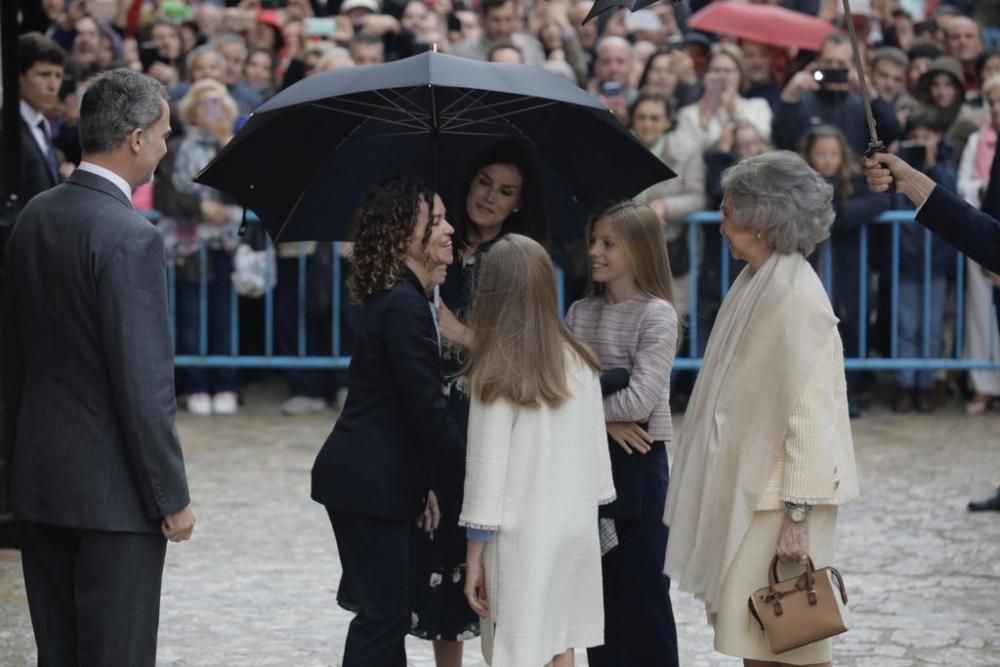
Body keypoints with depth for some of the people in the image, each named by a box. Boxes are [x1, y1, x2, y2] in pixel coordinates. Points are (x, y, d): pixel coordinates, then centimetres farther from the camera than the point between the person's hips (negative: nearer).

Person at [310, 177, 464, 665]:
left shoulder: (394, 299, 14)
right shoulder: (404, 306, -18)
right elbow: (428, 410, -20)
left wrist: (423, 482, 16)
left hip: (372, 477, 10)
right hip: (369, 485, -10)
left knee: (386, 612, 14)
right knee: (384, 614, -6)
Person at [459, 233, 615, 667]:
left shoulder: (496, 374, -13)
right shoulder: (580, 363, 1)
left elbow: (487, 469, -12)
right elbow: (595, 452, 7)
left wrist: (474, 555, -6)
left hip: (521, 536, -5)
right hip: (574, 528, 5)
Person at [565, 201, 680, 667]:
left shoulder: (657, 315, -10)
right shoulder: (580, 313, 9)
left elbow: (640, 401, -19)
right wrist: (604, 419, -16)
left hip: (637, 463, -6)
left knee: (643, 591, 1)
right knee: (600, 588, 11)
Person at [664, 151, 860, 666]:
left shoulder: (797, 300, -18)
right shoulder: (755, 285, 9)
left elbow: (810, 411, -20)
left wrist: (798, 514, -21)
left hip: (778, 499, -9)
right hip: (747, 489, 9)